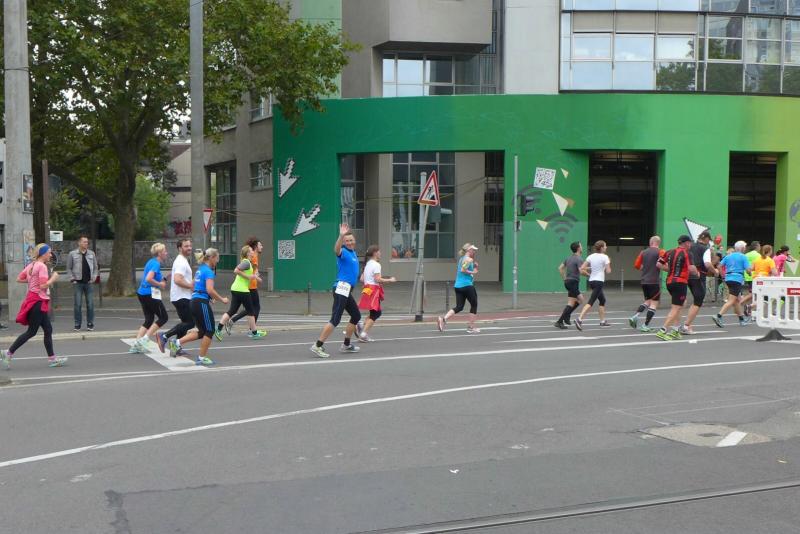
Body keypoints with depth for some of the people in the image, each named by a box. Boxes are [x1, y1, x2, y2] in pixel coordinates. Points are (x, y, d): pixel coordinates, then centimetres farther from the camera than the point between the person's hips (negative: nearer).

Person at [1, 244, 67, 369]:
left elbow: (19, 279, 13)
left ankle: (52, 358, 12)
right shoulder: (42, 266, -16)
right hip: (38, 301, -10)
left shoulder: (31, 265, 11)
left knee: (48, 330, 10)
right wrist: (53, 278, -8)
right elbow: (43, 286, -22)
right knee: (31, 332, -2)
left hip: (34, 300, 10)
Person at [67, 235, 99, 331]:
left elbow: (96, 267, 14)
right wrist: (72, 279, -5)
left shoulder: (91, 254, 8)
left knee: (90, 304, 3)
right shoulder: (72, 254, 1)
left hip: (88, 283, 2)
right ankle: (77, 324, 7)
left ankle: (90, 324, 11)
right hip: (77, 283, -2)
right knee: (77, 304, -1)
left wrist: (94, 277, 2)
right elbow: (69, 268, 4)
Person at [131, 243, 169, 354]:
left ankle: (136, 345, 8)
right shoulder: (156, 263, -15)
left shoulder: (151, 262, 14)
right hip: (150, 294, -9)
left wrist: (163, 279, 15)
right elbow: (149, 279, -27)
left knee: (149, 320, 13)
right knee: (163, 317, 2)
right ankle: (144, 339, -3)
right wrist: (160, 284, -13)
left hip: (142, 293, 9)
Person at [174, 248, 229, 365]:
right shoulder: (209, 271, -13)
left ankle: (178, 342, 6)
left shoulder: (200, 269, 16)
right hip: (202, 303, -9)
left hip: (194, 302, 9)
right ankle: (202, 358, 8)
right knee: (209, 331, 3)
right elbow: (210, 290, -22)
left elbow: (192, 286, 24)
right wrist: (222, 299, -10)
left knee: (202, 331, 15)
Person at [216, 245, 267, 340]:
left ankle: (218, 329, -1)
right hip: (242, 290, -9)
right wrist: (248, 277, -18)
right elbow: (236, 271, -22)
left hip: (235, 289, 9)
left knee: (232, 310, 7)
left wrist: (254, 276, 14)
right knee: (250, 311, 4)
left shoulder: (247, 262, 17)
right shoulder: (246, 262, -12)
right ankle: (254, 333, 13)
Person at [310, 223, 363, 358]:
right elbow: (337, 249, -36)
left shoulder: (353, 253, 17)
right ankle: (317, 346, -16)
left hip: (346, 291, 10)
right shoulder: (344, 252, -10)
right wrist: (341, 235, -51)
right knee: (335, 319, -16)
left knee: (356, 316, 18)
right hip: (342, 288, -10)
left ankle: (346, 345, 28)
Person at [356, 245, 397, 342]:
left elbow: (362, 279, 16)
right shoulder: (376, 265, -12)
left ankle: (363, 332, 6)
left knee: (376, 313, 15)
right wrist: (390, 280, -11)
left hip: (367, 289, 9)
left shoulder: (368, 264, 16)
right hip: (373, 290, -9)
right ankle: (364, 333, -8)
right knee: (375, 313, -4)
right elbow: (378, 279, -19)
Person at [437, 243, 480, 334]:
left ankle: (443, 319, -14)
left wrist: (474, 265, 17)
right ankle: (471, 327, 10)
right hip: (467, 285, -8)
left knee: (459, 307, 6)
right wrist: (472, 272, -11)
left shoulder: (461, 258, 18)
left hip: (458, 286, 8)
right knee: (474, 305, 7)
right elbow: (463, 270, -21)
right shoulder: (469, 259, -9)